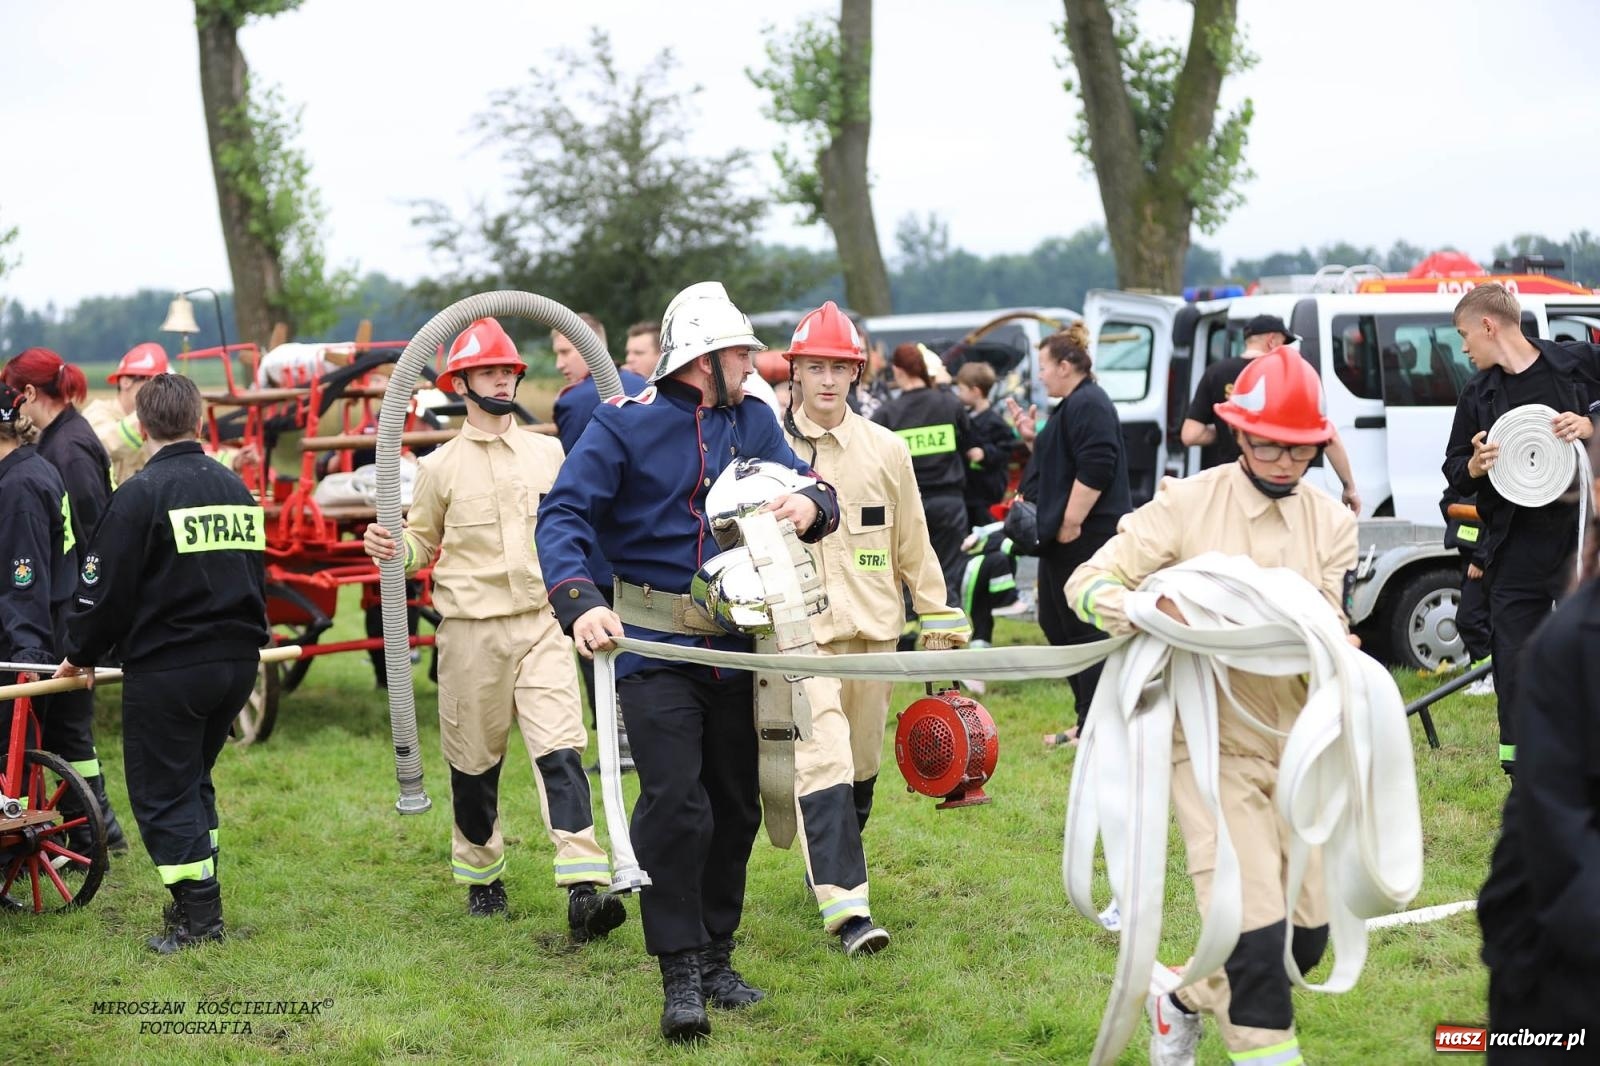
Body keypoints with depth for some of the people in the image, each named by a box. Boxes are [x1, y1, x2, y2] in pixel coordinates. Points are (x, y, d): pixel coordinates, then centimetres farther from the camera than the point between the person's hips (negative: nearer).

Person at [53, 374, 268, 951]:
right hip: (237, 662, 7)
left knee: (161, 792, 3)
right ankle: (199, 900, 22)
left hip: (166, 667, -7)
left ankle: (198, 914, -1)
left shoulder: (142, 493, -12)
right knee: (193, 779, 20)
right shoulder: (236, 487, 9)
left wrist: (80, 654, 5)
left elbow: (105, 587, -10)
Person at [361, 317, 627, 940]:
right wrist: (392, 549, -13)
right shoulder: (441, 466, 3)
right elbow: (422, 542, 8)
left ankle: (585, 887, -20)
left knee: (561, 751, -12)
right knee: (475, 762, 9)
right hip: (471, 631, -1)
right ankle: (481, 877, 28)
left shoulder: (548, 453, 10)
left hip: (542, 624, 1)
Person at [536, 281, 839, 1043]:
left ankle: (715, 958, 26)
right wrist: (580, 602, -30)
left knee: (734, 807, 11)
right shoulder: (625, 424, -8)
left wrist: (811, 504, -20)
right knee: (675, 803, -16)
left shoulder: (752, 420, 7)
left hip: (734, 646, 6)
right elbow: (563, 516, -13)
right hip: (654, 647, -6)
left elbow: (806, 487, 6)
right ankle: (680, 977, -7)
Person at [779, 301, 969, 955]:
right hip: (799, 628, -3)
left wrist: (940, 622, 13)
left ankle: (834, 869, 32)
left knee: (861, 767, 11)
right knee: (823, 760, -15)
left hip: (873, 630, 4)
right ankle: (846, 907, -21)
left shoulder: (885, 450, 8)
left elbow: (914, 545, 13)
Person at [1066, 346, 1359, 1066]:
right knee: (1252, 929, -13)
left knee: (1308, 936, 8)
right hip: (1213, 739, -4)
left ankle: (1183, 1003, 33)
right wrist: (1153, 610, -28)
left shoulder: (1331, 523, 5)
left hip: (1300, 741, 5)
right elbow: (1087, 582, -8)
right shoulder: (1187, 505, -6)